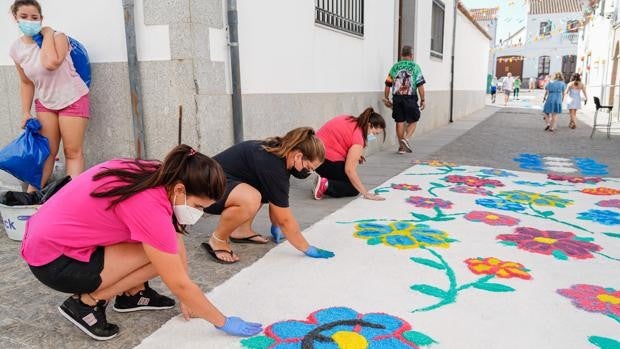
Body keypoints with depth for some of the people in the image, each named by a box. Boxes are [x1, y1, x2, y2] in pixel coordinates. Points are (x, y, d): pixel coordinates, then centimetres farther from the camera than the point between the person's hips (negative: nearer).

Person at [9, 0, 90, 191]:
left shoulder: (57, 37, -16)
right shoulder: (16, 49, -1)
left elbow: (51, 63, -36)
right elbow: (26, 82, 10)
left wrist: (47, 33, -24)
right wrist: (26, 112, 5)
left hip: (72, 99, -5)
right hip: (45, 102, 5)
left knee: (72, 152, -4)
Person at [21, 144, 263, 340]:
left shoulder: (158, 177, -8)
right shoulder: (149, 205, -32)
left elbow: (175, 240, 1)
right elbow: (179, 284, -25)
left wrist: (187, 298, 3)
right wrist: (224, 323, -13)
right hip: (53, 261, -8)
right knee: (158, 257, -18)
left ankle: (132, 294, 15)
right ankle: (85, 303, -3)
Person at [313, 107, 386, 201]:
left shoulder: (351, 121, 7)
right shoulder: (358, 137, -17)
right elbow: (349, 170, -20)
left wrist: (355, 156, 5)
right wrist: (366, 194, -16)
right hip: (326, 160, -9)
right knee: (354, 189, 5)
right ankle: (326, 185, -15)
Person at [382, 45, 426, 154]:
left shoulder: (395, 67, 7)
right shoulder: (415, 67, -1)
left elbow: (388, 85, 6)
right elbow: (420, 85, -6)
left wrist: (386, 98, 16)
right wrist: (422, 100, 1)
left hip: (397, 98, 3)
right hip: (410, 98, -3)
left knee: (399, 122, 9)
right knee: (413, 121, 11)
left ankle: (401, 146, 14)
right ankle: (406, 138, -12)